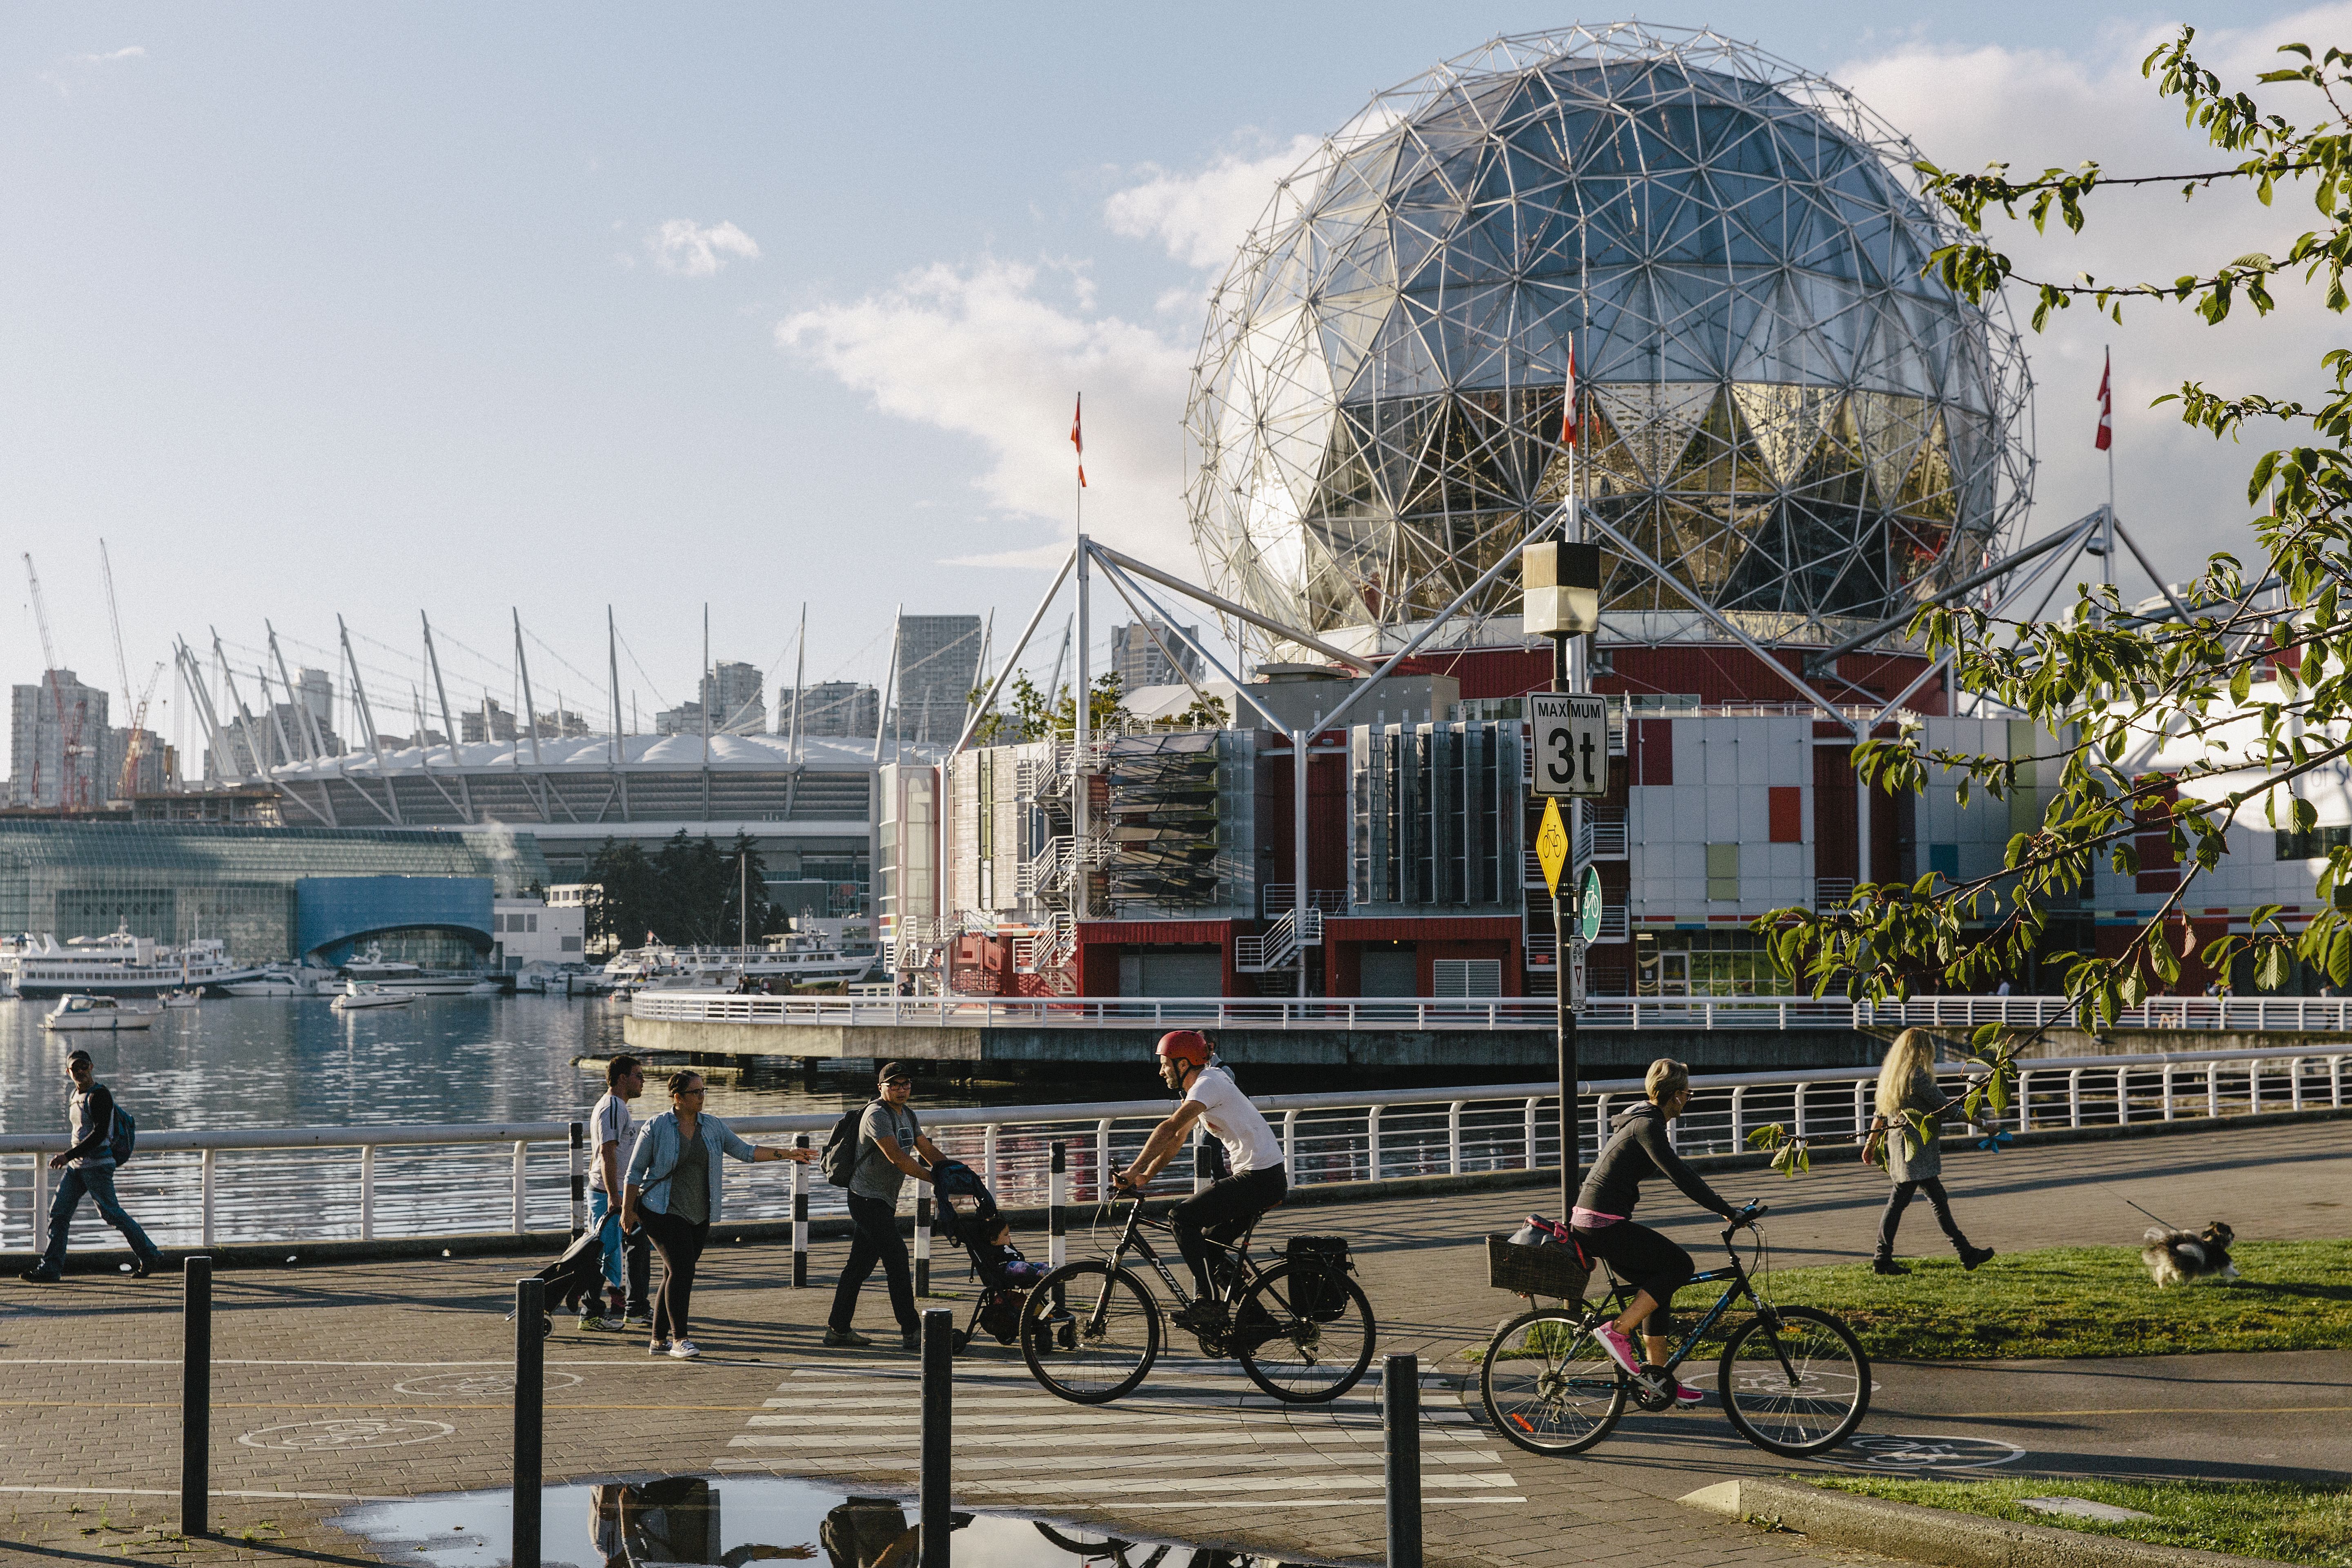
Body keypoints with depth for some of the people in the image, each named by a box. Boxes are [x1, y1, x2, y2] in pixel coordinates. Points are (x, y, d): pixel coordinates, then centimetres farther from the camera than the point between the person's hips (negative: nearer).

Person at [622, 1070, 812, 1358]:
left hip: (699, 1216, 5)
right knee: (681, 1269, -16)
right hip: (664, 1212, -5)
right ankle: (679, 1340, -14)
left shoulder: (712, 1126, 7)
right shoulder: (656, 1128, -6)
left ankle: (659, 1341, 15)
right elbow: (635, 1172, -3)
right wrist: (628, 1211, -5)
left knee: (675, 1275, 7)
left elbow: (745, 1151, 7)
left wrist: (786, 1154, -2)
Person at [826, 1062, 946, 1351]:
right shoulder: (877, 1115, -17)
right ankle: (911, 1332, -9)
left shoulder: (908, 1114, 13)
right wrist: (937, 1179, -23)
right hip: (868, 1200, -9)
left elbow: (928, 1151, 17)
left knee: (860, 1265, 11)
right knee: (897, 1260, -11)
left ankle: (838, 1330, 17)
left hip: (884, 1201, 9)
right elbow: (897, 1158, -25)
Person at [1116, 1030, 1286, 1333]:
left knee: (1181, 1218, -14)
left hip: (1260, 1179, -10)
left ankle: (1210, 1303, -14)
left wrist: (1133, 1172, -27)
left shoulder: (1208, 1084, -15)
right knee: (1209, 1247, 13)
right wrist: (1146, 1178, 14)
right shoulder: (1204, 1083, 16)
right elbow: (1177, 1137, 20)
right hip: (1264, 1178, 10)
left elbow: (1169, 1129, -26)